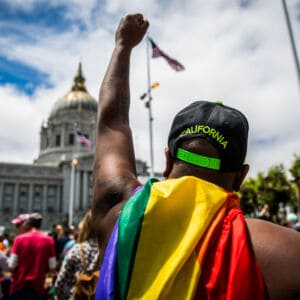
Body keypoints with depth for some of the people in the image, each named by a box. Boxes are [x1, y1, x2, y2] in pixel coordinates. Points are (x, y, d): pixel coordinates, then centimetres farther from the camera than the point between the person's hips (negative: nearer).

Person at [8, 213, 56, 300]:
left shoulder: (20, 239, -7)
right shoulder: (48, 240, -6)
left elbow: (12, 265, -9)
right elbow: (52, 266, -5)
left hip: (19, 285, 1)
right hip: (38, 286, 0)